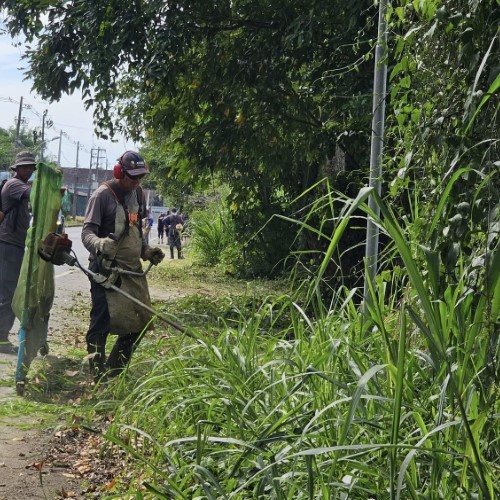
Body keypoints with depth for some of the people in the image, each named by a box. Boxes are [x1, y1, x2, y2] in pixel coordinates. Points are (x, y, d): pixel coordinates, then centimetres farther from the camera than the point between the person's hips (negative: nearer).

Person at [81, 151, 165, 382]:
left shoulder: (139, 194, 12)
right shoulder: (103, 194, -11)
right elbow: (87, 232, -14)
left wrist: (147, 251, 10)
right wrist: (99, 244, -35)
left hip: (133, 268, 7)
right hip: (106, 269, -7)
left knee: (140, 321, 8)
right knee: (102, 322, -7)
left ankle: (114, 372, 22)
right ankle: (98, 378, 2)